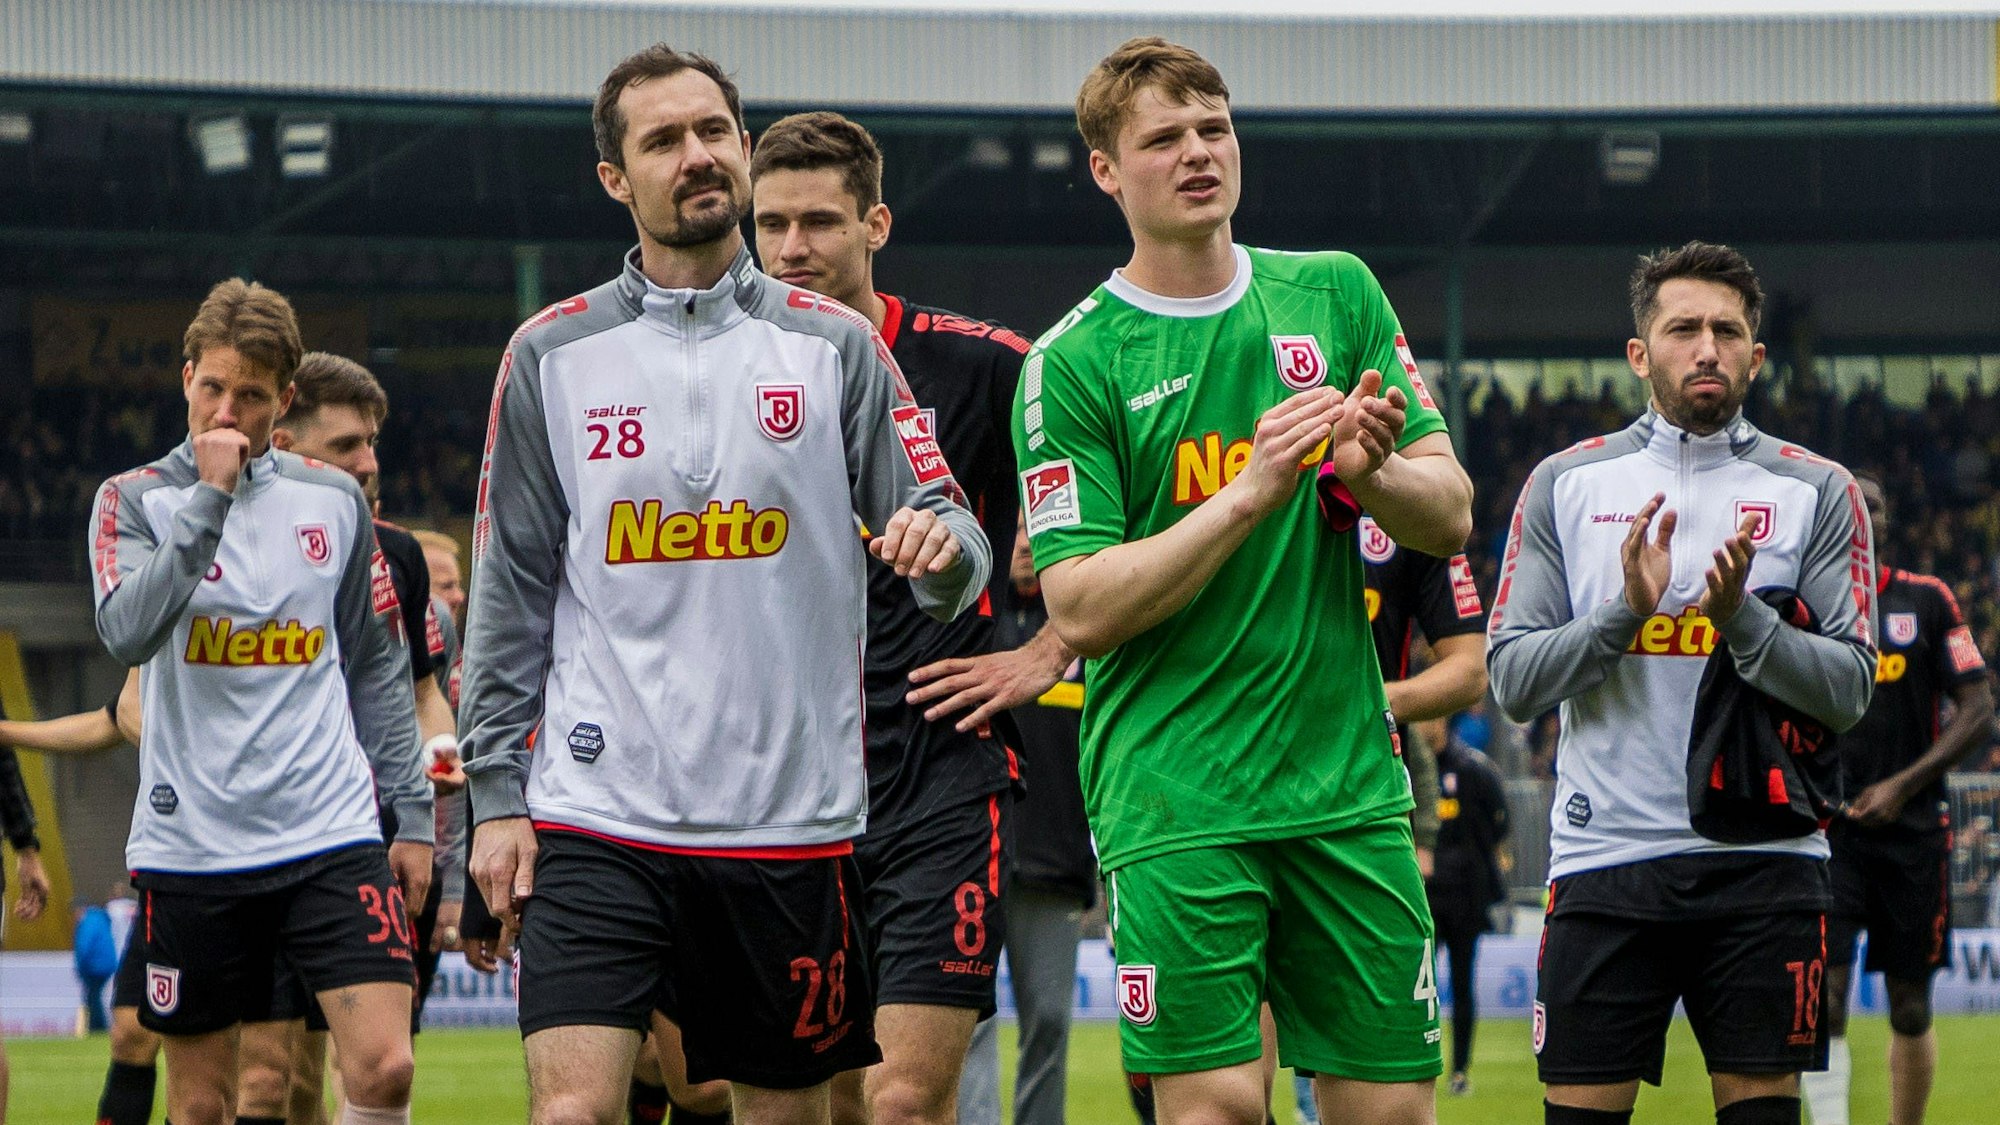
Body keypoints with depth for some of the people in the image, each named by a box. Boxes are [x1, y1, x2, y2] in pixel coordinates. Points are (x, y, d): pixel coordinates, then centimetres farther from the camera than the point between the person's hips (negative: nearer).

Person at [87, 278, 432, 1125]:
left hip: (331, 837, 1)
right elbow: (128, 634, -17)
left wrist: (412, 812, 10)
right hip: (191, 848, -1)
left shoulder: (334, 501, 9)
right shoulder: (135, 500, 1)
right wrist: (207, 499, -18)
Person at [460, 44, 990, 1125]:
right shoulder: (551, 355, 6)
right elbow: (510, 591, 8)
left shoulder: (836, 345, 5)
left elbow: (950, 532, 4)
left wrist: (942, 547, -20)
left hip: (791, 827, 1)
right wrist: (495, 793, 3)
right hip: (598, 821, -1)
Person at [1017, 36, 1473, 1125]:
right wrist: (1252, 492, -19)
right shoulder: (1071, 363, -2)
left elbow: (1451, 518, 9)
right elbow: (1082, 609, -10)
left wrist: (1371, 471, -13)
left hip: (1349, 782, 4)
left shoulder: (1337, 295, 9)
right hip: (1172, 798, -4)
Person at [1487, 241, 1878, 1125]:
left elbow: (1848, 692, -1)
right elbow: (1511, 679, 2)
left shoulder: (1817, 493, 6)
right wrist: (1626, 610, -13)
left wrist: (1743, 618, -16)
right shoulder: (1565, 485, 8)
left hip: (1764, 862, 0)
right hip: (1604, 858, 0)